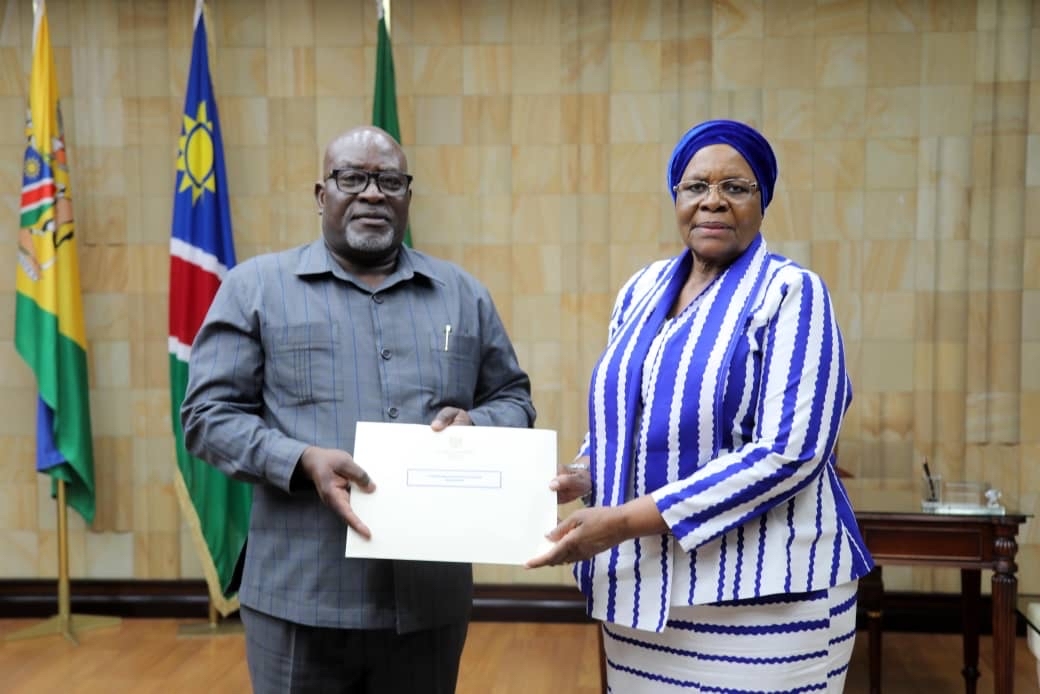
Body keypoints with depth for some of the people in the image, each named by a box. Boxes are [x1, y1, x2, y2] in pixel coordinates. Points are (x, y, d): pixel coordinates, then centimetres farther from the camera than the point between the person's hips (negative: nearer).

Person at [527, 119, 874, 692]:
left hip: (758, 596, -5)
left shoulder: (789, 293, -10)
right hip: (640, 586, 5)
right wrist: (581, 478, -5)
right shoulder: (641, 290, 8)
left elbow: (787, 454, -19)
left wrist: (627, 520, -22)